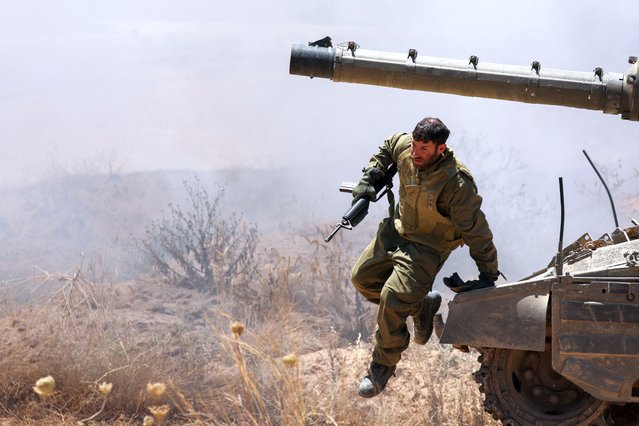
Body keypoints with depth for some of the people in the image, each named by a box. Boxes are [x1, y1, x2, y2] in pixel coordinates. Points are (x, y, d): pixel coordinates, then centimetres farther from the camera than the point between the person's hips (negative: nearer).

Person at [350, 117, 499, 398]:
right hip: (397, 230, 8)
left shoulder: (456, 183, -32)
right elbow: (386, 148, 13)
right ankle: (422, 307, 26)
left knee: (392, 299, -19)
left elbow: (476, 232, -25)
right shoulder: (404, 147, -14)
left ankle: (383, 366, 2)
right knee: (362, 277, 11)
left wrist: (488, 275, -21)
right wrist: (369, 179, 3)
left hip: (428, 248, -7)